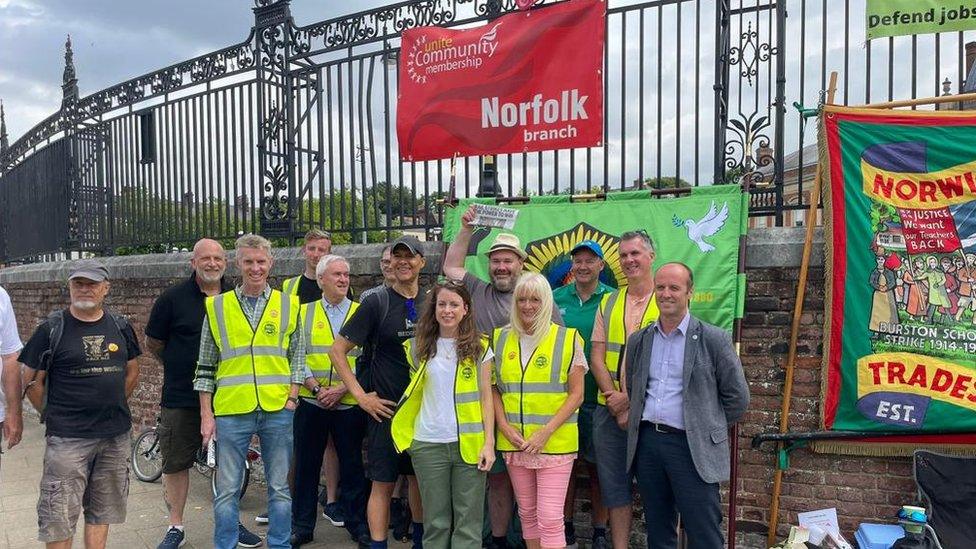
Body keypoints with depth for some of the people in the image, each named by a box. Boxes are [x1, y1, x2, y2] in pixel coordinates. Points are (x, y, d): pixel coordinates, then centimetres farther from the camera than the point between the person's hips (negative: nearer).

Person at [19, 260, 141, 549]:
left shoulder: (120, 326, 6)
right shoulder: (52, 329, -5)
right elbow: (32, 381, 0)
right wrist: (54, 415, 0)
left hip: (116, 435, 4)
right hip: (67, 438, -4)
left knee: (101, 512, 15)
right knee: (59, 516, 1)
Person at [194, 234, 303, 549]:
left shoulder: (288, 305, 5)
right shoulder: (216, 307, 4)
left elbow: (297, 355, 9)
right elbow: (205, 367, 5)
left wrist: (292, 396, -2)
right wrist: (206, 414, 2)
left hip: (278, 410, 1)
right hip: (231, 411, 0)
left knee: (280, 487, 10)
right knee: (227, 490, 7)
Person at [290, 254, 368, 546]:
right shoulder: (304, 312, 7)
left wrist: (342, 389, -12)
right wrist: (315, 388, -11)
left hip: (349, 402, -1)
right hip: (311, 401, 1)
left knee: (352, 465, 8)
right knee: (306, 464, 9)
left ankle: (357, 523, 22)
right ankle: (302, 526, 23)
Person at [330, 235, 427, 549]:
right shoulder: (378, 303, -7)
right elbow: (337, 351, -6)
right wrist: (361, 396, -10)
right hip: (387, 409, -4)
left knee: (420, 479, 16)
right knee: (383, 484, 2)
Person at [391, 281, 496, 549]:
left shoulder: (479, 347, 2)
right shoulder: (419, 347, 6)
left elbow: (486, 398, 2)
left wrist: (489, 442, -4)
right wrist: (406, 433, 7)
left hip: (469, 444, -1)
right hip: (428, 444, 2)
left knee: (468, 522, 1)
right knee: (436, 522, 8)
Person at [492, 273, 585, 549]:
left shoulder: (567, 339, -4)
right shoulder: (500, 339, 6)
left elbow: (576, 394, -4)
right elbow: (494, 389, 10)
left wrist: (546, 432, -12)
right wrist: (505, 427, -5)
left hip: (555, 442, -3)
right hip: (514, 443, 4)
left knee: (550, 518, -5)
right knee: (527, 513, 14)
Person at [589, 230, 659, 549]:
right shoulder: (608, 303, 10)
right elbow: (597, 357, 5)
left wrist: (630, 397, -16)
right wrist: (613, 397, -9)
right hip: (609, 410, 4)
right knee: (614, 486, 12)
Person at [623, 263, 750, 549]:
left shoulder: (714, 339, -4)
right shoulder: (639, 340, 9)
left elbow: (737, 398, 0)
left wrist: (708, 426, 4)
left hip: (692, 447, -4)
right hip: (647, 442, 5)